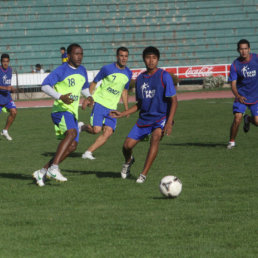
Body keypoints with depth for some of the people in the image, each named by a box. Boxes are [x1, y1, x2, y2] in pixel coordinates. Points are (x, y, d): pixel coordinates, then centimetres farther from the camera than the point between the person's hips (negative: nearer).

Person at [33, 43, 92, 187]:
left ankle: (42, 172, 8)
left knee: (72, 146, 0)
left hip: (73, 113, 8)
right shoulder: (61, 71, -9)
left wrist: (89, 96, 8)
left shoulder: (82, 71, 14)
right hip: (61, 110, -8)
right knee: (72, 132, -33)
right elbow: (45, 86, -14)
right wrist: (61, 97, -26)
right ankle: (54, 168, -36)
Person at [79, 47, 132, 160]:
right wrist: (87, 98, -5)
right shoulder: (107, 69, -7)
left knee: (108, 132, -10)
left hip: (112, 107, 5)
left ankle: (88, 152, -3)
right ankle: (82, 127, 16)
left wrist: (126, 108, 18)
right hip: (100, 102, -5)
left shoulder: (128, 73, 8)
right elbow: (94, 83, 2)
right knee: (96, 129, -17)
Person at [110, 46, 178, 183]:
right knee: (127, 145, -6)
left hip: (161, 117, -5)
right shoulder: (140, 78, 8)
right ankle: (128, 161, 32)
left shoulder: (164, 76, -9)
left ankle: (143, 174, -27)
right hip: (144, 118, 5)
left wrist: (169, 122, -21)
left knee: (155, 137, -34)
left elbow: (173, 100, -11)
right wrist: (122, 114, 7)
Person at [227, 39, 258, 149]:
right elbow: (233, 84, -11)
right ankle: (232, 141, 3)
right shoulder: (235, 65, -10)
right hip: (241, 96, -1)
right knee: (237, 118, -18)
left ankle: (248, 119, 31)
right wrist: (238, 96, -29)